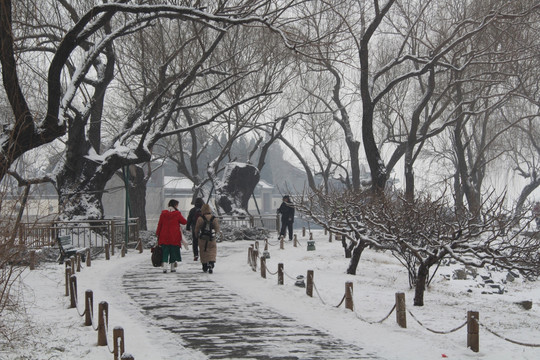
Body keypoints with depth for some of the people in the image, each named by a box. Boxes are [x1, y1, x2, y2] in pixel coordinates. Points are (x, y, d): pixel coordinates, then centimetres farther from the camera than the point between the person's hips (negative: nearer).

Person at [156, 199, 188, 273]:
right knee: (174, 251, 10)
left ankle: (164, 267, -12)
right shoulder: (177, 214, -7)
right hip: (174, 237, -2)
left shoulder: (163, 213, 3)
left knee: (165, 252, 4)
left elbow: (159, 224, 6)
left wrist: (158, 234, 13)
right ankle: (173, 268, 12)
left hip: (164, 237, 2)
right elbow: (184, 222, 3)